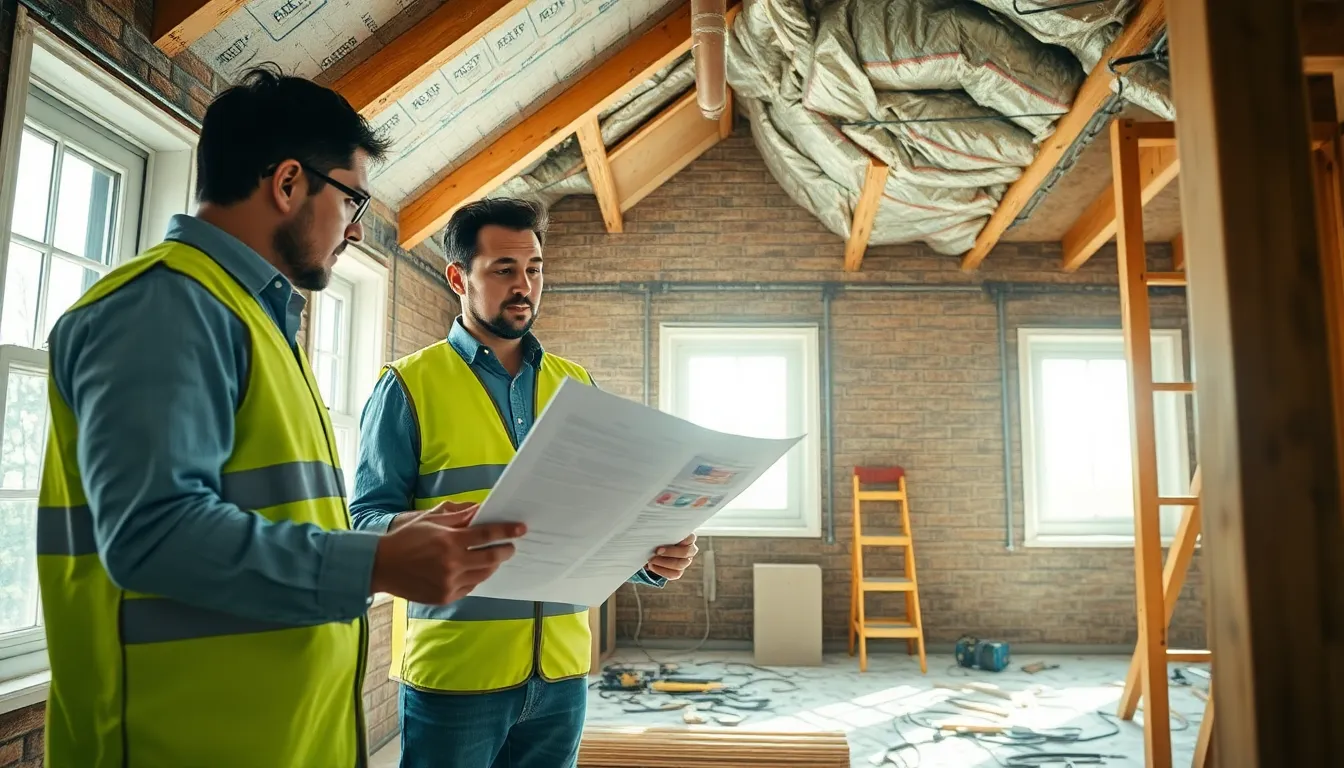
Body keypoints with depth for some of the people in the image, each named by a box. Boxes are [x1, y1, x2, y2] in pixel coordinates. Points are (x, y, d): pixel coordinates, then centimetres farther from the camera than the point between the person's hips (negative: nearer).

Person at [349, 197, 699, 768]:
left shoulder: (575, 385, 9)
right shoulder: (410, 384, -3)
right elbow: (366, 518, -7)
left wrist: (652, 555, -9)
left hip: (562, 671, 4)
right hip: (453, 673, -4)